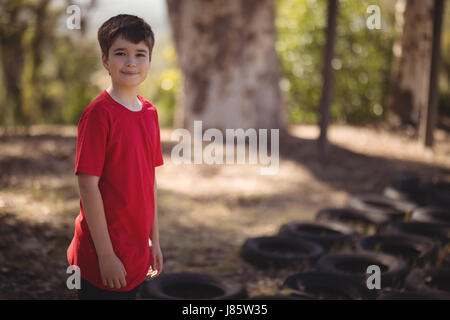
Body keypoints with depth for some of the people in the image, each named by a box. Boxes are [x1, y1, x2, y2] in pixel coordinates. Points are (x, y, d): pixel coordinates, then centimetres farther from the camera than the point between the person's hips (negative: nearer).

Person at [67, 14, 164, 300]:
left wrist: (154, 241, 13)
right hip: (103, 258, -7)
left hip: (137, 253, 7)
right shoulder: (99, 113, -15)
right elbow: (88, 186, -17)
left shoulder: (150, 112, 6)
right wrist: (105, 254, -16)